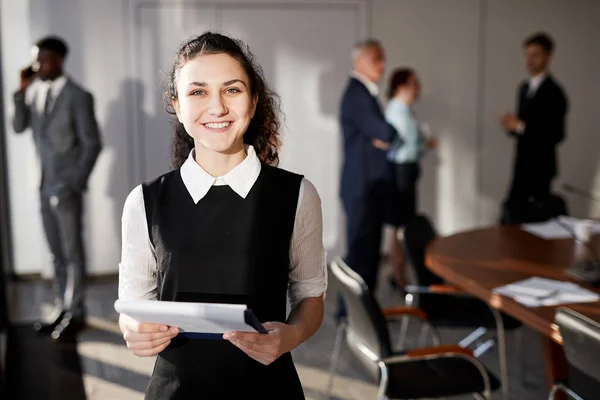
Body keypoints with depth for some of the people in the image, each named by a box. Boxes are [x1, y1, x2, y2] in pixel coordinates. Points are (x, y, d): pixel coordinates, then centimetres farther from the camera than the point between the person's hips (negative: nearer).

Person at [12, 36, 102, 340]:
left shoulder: (77, 97, -10)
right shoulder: (34, 92, 7)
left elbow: (92, 144, -10)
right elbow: (18, 127, 2)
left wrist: (76, 182, -12)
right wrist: (22, 91, -7)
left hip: (67, 187, -6)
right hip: (44, 186, 6)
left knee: (72, 251, 3)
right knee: (56, 252, 13)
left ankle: (75, 313, 13)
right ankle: (62, 307, 24)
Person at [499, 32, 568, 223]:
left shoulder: (554, 92, -15)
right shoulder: (524, 87, 12)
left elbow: (556, 134, -20)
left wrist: (520, 126, -23)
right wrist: (512, 125, -4)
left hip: (540, 167, -8)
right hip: (522, 165, 8)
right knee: (513, 211, 9)